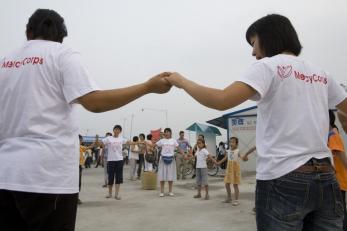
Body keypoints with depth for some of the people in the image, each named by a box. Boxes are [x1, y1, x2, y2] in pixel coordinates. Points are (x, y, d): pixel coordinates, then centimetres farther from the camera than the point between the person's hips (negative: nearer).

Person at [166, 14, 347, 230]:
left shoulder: (268, 66, -5)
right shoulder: (320, 73, 13)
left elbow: (222, 101, -18)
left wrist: (181, 81, -4)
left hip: (283, 179, -6)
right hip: (324, 178, 6)